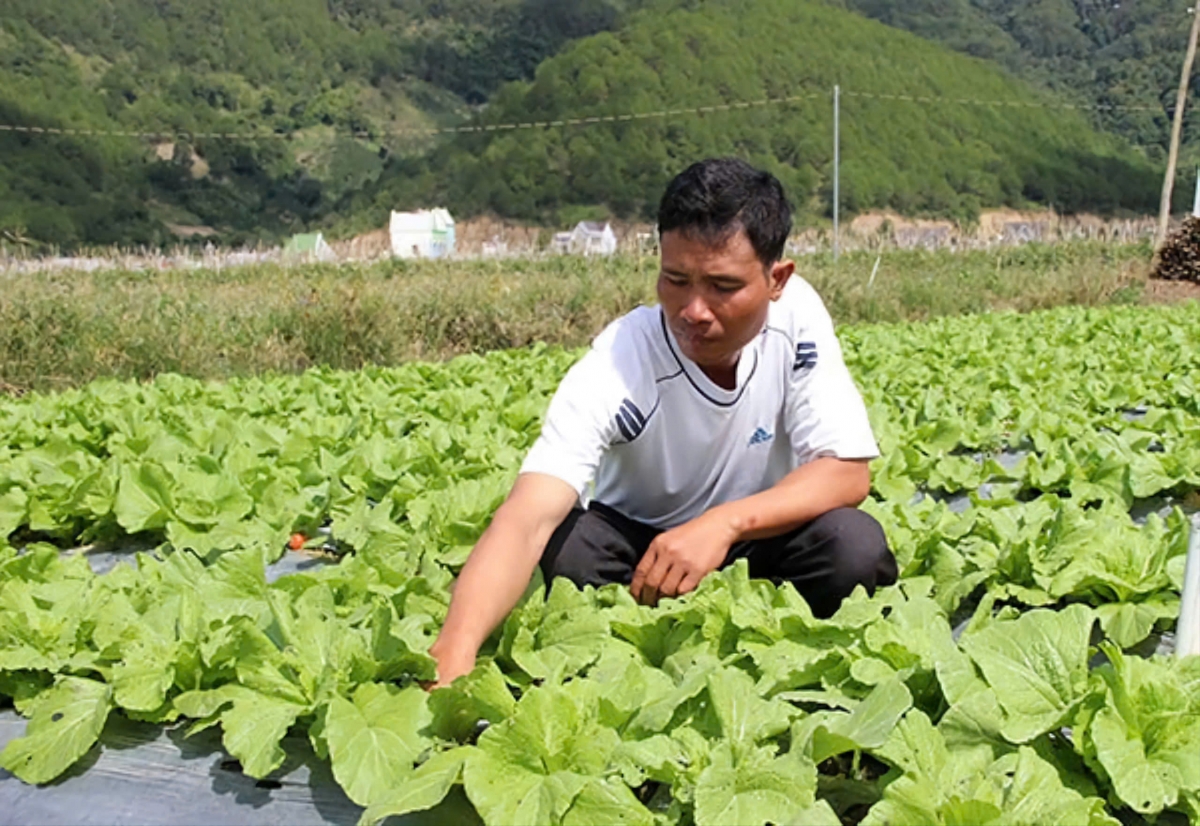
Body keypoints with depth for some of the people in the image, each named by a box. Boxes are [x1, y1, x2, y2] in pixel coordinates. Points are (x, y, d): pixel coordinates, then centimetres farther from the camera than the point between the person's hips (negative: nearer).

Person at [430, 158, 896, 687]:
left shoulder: (796, 316, -19)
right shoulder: (617, 366, -29)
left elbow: (848, 471, -20)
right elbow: (526, 522, -40)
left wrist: (725, 522, -37)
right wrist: (455, 652, -58)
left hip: (757, 541, 2)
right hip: (639, 547, -1)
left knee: (856, 545, -28)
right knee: (571, 543, -32)